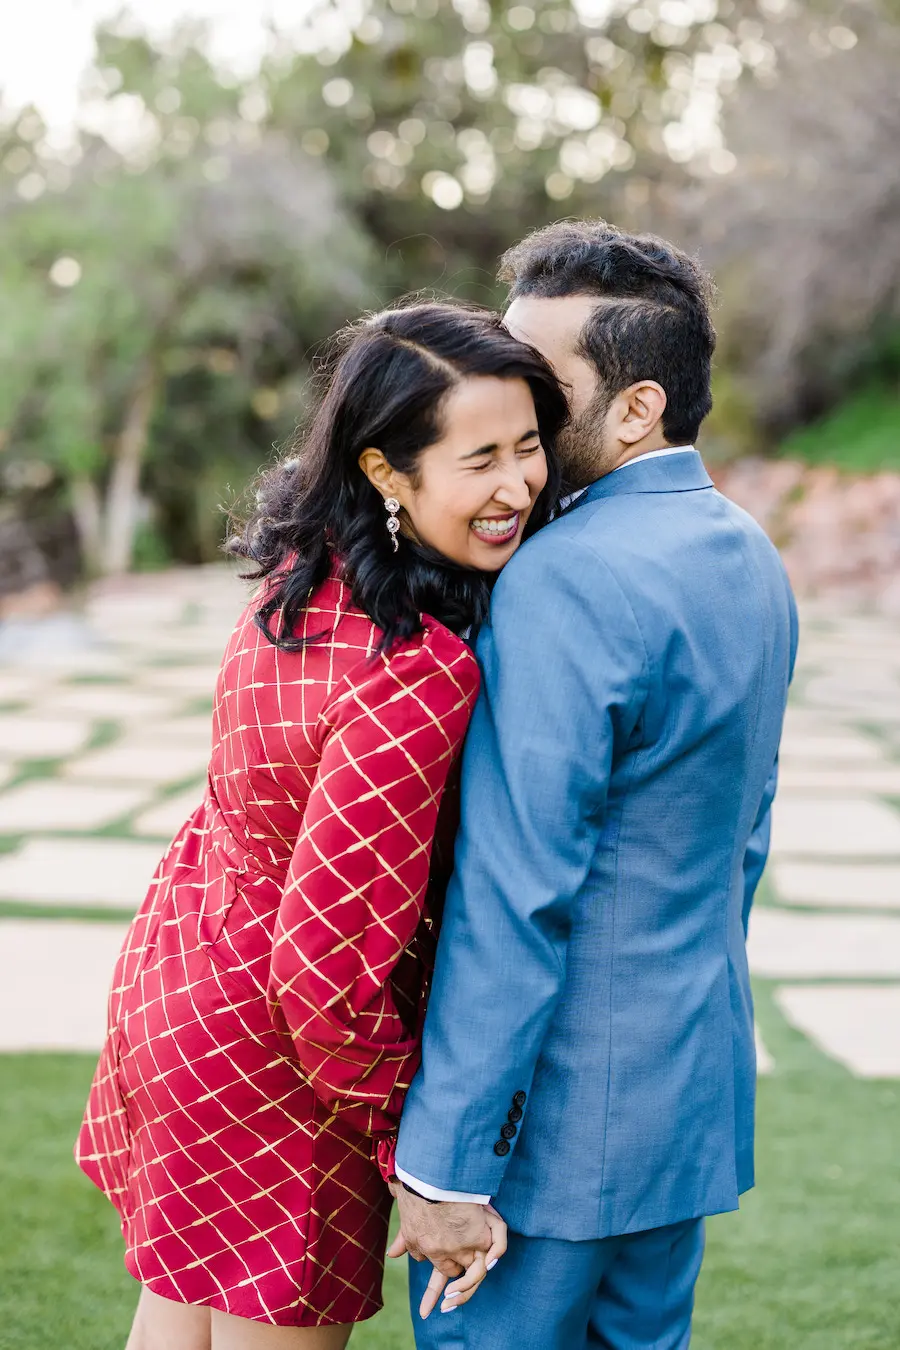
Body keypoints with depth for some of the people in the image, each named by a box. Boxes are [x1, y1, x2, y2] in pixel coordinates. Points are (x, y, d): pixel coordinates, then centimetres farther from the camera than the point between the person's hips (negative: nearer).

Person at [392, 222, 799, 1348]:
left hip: (556, 1115, -9)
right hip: (696, 1087, 9)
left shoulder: (565, 579, -22)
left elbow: (514, 894, -24)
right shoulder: (750, 559, 7)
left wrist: (444, 1160, -19)